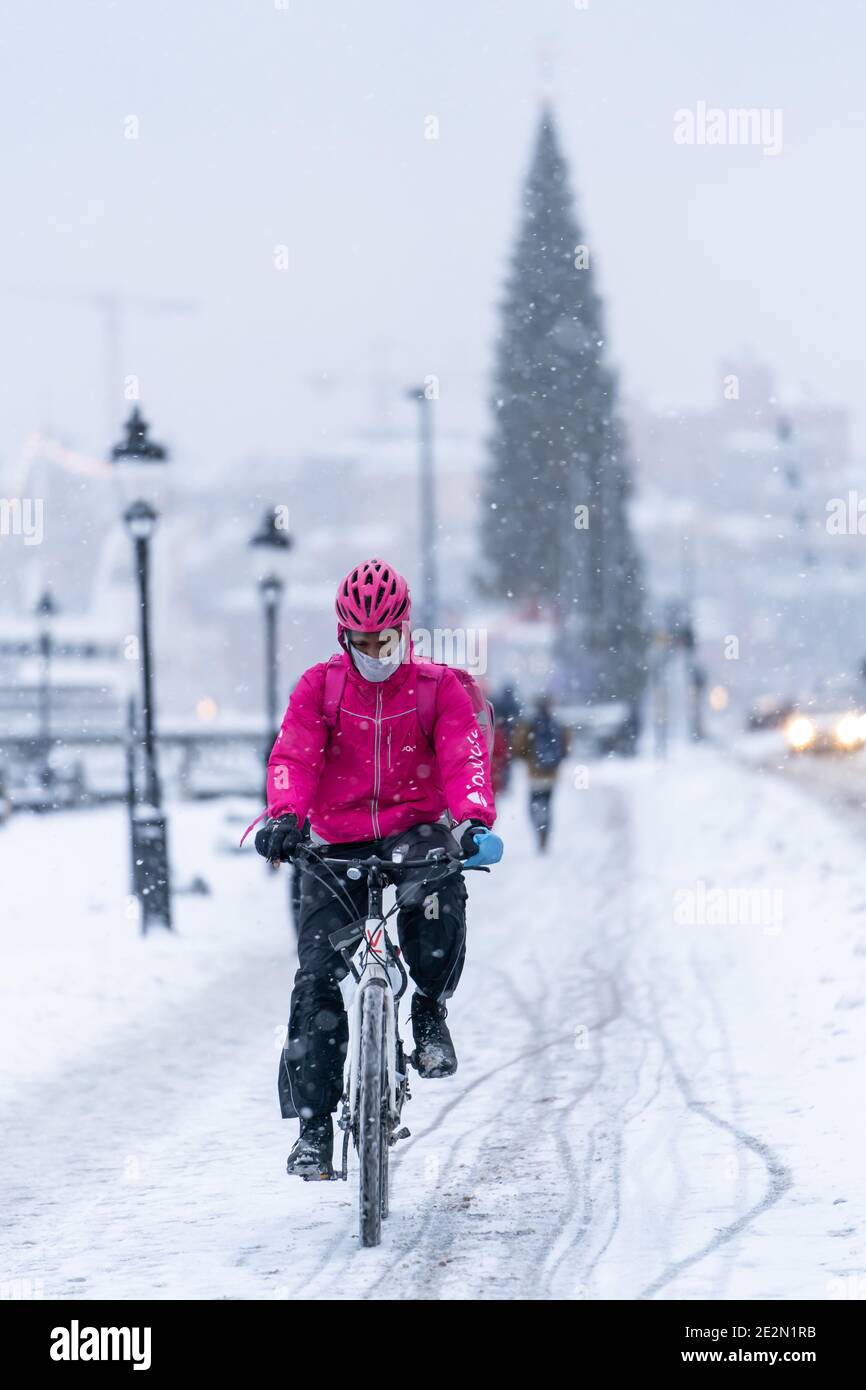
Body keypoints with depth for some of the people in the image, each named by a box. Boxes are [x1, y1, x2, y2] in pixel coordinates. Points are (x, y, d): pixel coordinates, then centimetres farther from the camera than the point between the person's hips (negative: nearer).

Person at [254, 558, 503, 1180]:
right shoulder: (319, 687, 5)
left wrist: (473, 818, -32)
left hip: (414, 830, -1)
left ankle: (430, 1008, -8)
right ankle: (313, 1126, -2)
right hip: (339, 844, 1)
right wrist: (285, 816, -30)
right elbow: (294, 756, -9)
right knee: (318, 978, -10)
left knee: (437, 891, -37)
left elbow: (465, 756, -12)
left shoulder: (439, 687, 2)